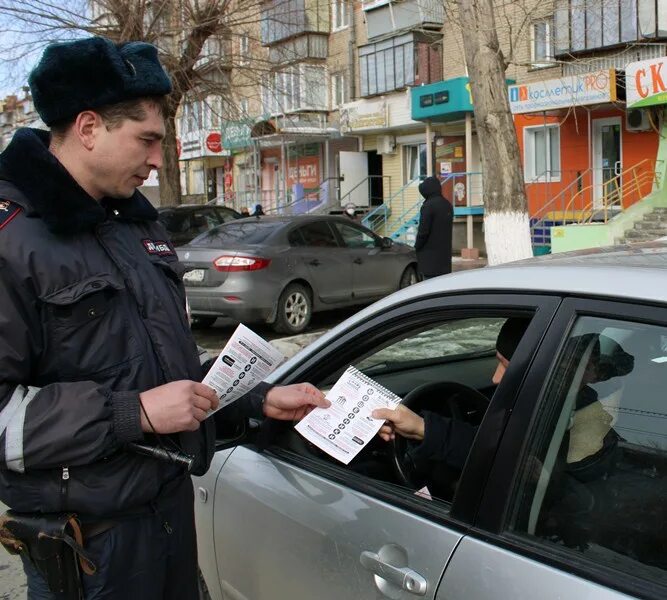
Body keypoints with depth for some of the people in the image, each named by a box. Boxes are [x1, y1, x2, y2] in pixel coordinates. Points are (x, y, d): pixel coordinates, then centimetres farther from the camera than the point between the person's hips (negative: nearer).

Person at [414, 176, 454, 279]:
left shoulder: (428, 206, -15)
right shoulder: (448, 205, 11)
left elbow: (423, 231, -16)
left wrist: (417, 246, -3)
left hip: (430, 255, -8)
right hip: (445, 253, 8)